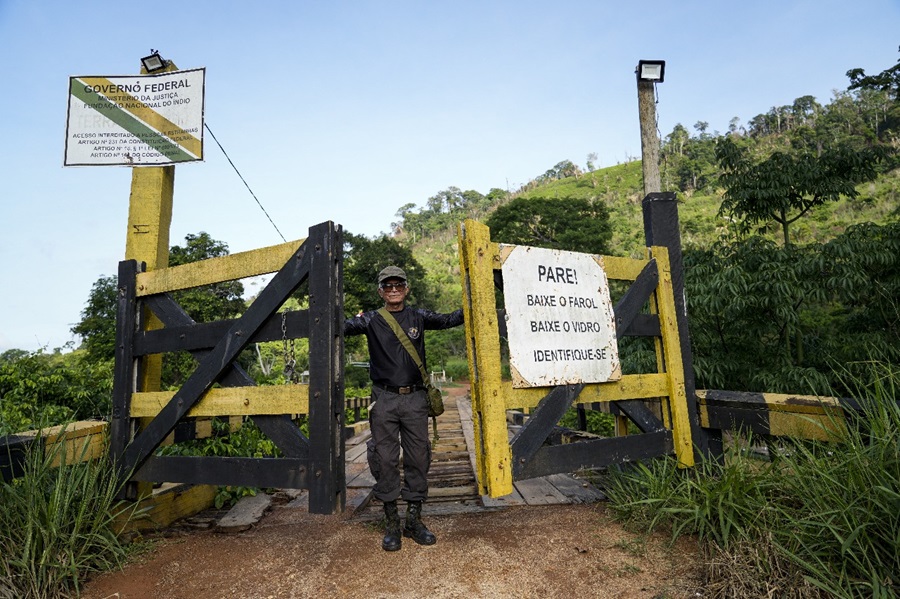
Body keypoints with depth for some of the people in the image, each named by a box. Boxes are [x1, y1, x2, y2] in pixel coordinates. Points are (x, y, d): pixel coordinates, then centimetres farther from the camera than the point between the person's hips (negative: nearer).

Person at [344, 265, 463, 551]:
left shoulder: (418, 317, 8)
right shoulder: (371, 320, 4)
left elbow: (449, 320, 9)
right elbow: (343, 327, -5)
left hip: (415, 399, 2)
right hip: (384, 400, -1)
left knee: (418, 459, 6)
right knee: (385, 460, 3)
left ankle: (414, 520, 22)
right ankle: (391, 523, 18)